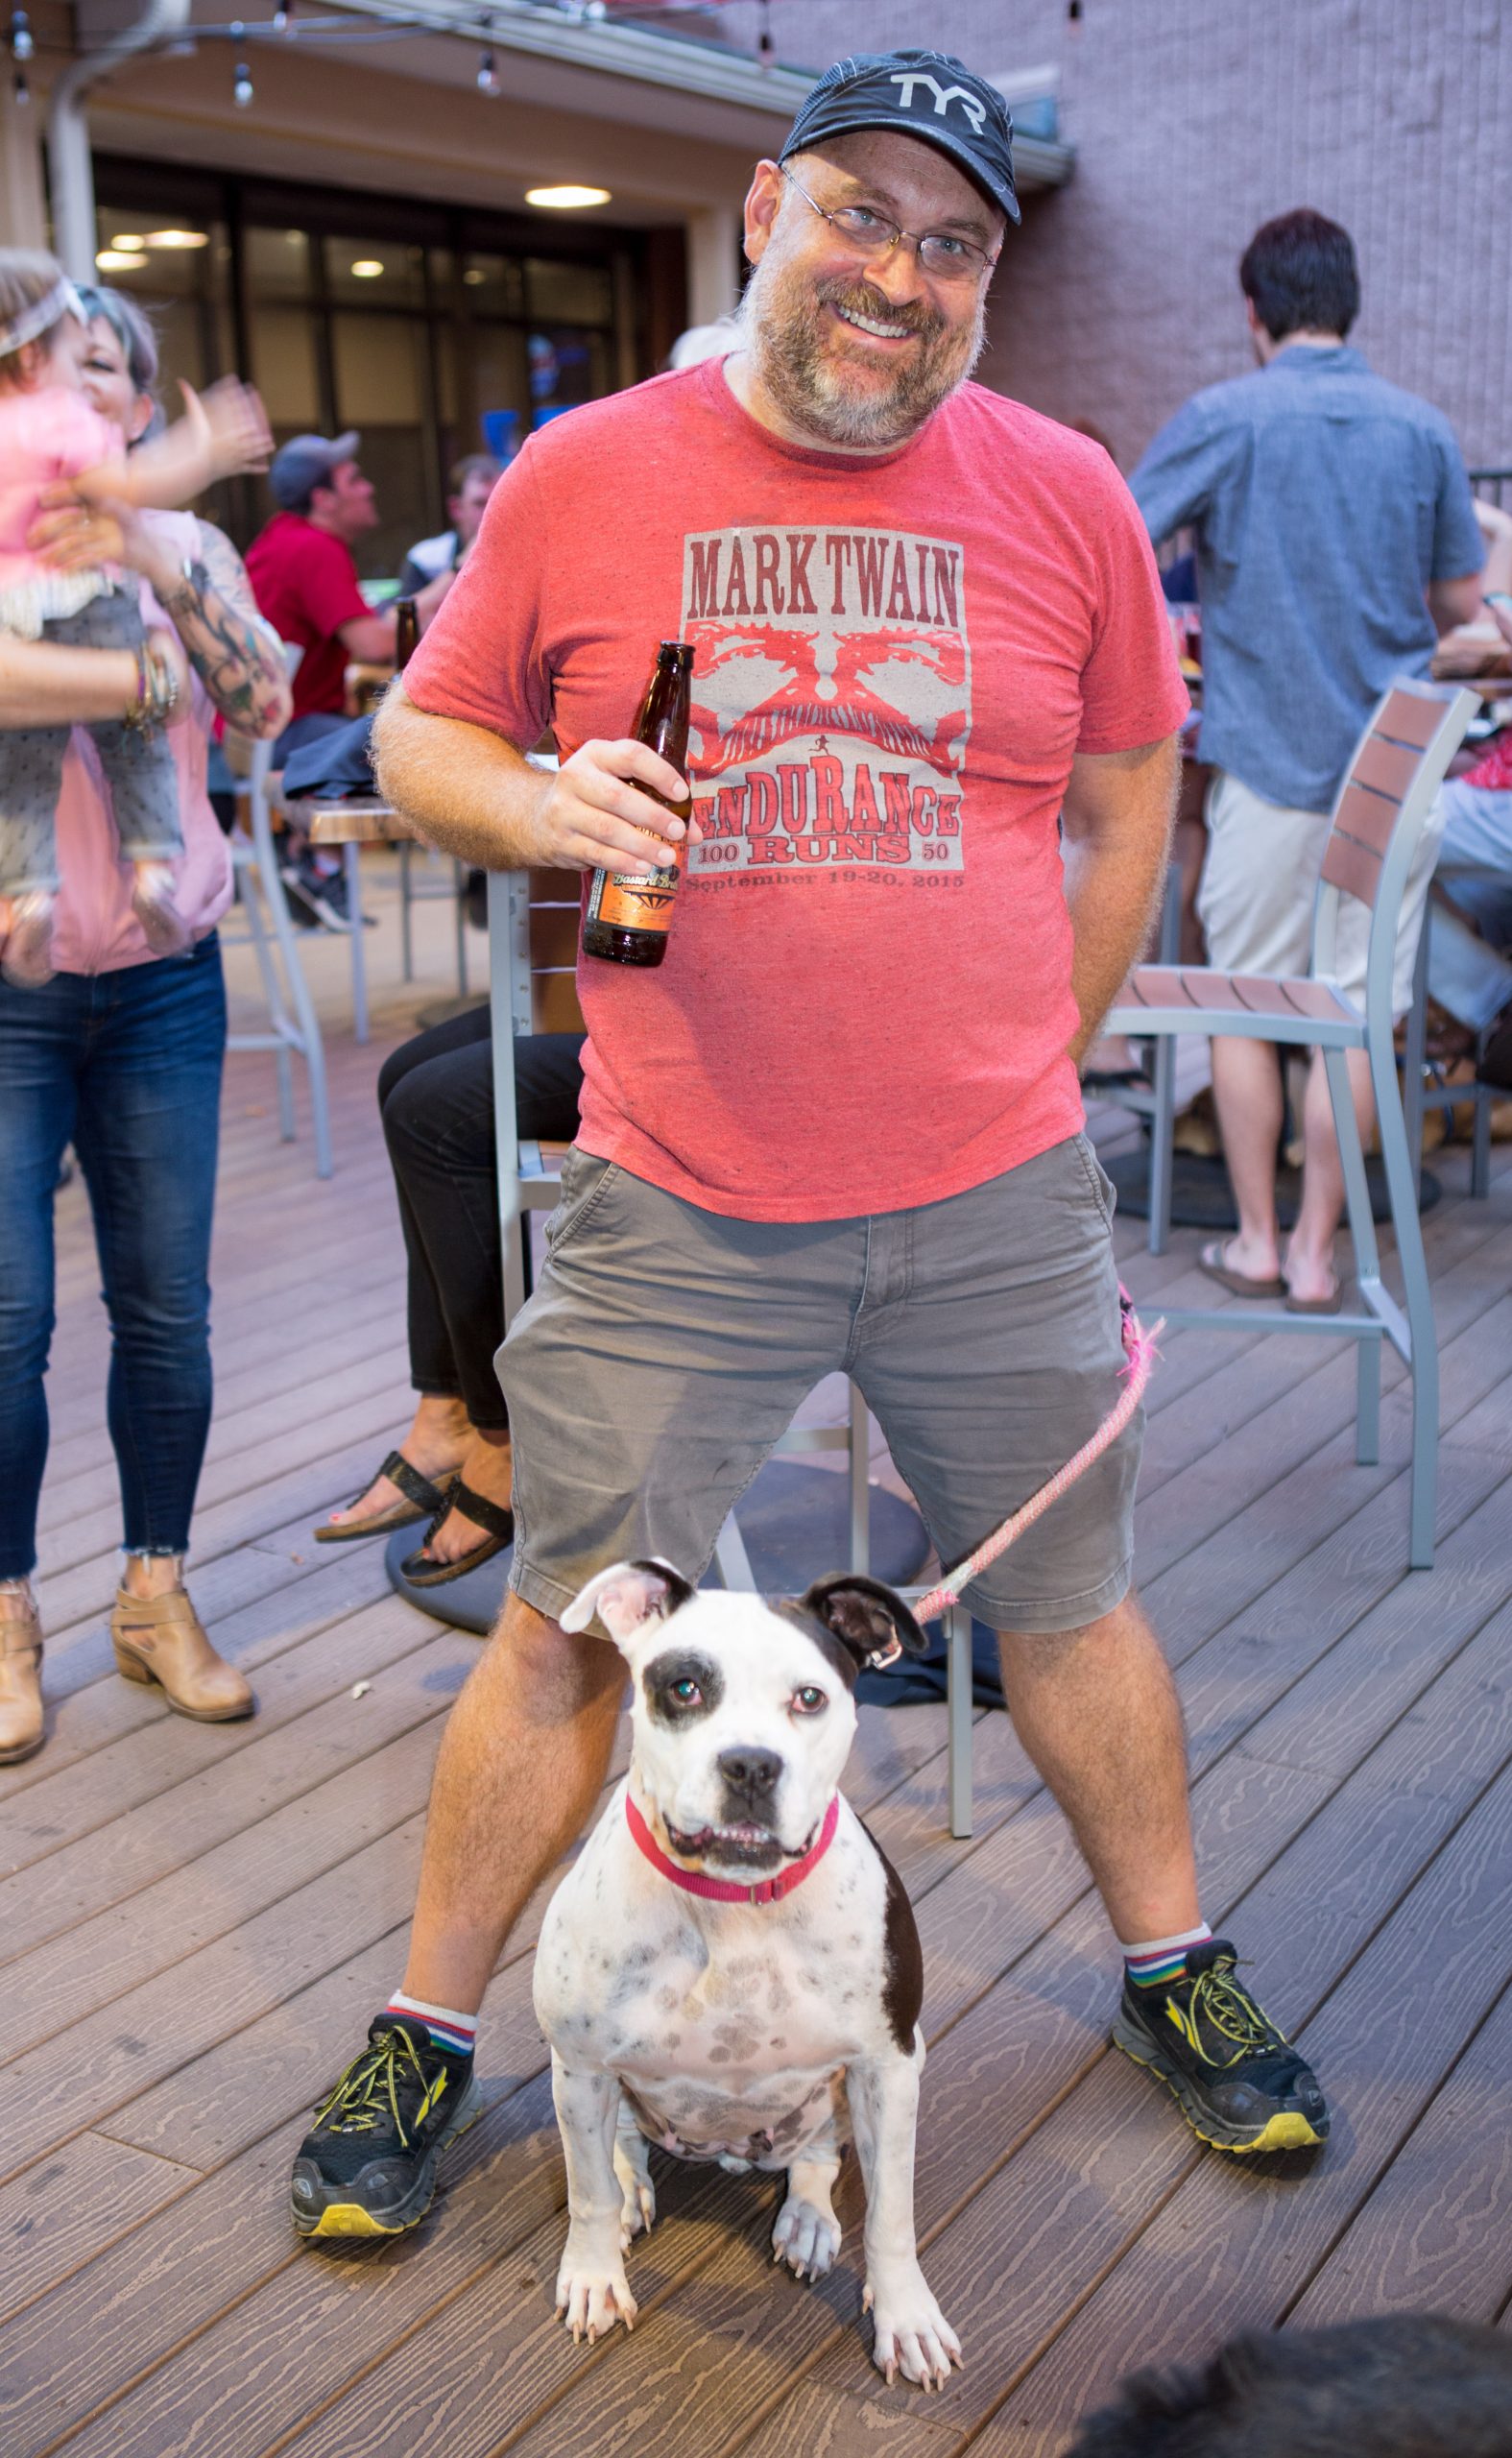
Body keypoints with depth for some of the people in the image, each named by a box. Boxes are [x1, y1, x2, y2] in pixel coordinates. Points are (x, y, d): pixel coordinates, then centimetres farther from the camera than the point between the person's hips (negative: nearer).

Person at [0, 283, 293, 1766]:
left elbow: (269, 702, -6)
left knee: (166, 1309, 6)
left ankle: (156, 1597, 22)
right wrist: (140, 676, -15)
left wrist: (151, 560, -15)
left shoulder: (182, 547, 10)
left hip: (162, 986, 3)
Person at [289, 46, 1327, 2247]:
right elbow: (425, 735, 8)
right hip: (677, 1208, -1)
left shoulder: (1065, 494, 3)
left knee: (1071, 1606, 16)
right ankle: (427, 2031, 29)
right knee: (568, 1636, 7)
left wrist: (1022, 1070, 8)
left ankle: (1174, 1965, 40)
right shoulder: (584, 475, 0)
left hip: (997, 1203, 2)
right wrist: (537, 804, -14)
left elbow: (1130, 803, 11)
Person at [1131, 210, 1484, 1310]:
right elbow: (1460, 601, 11)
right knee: (1354, 1011, 7)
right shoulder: (1424, 429, 4)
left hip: (1267, 756, -2)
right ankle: (1316, 1252, 12)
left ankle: (1256, 1240, 16)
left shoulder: (1223, 418, -5)